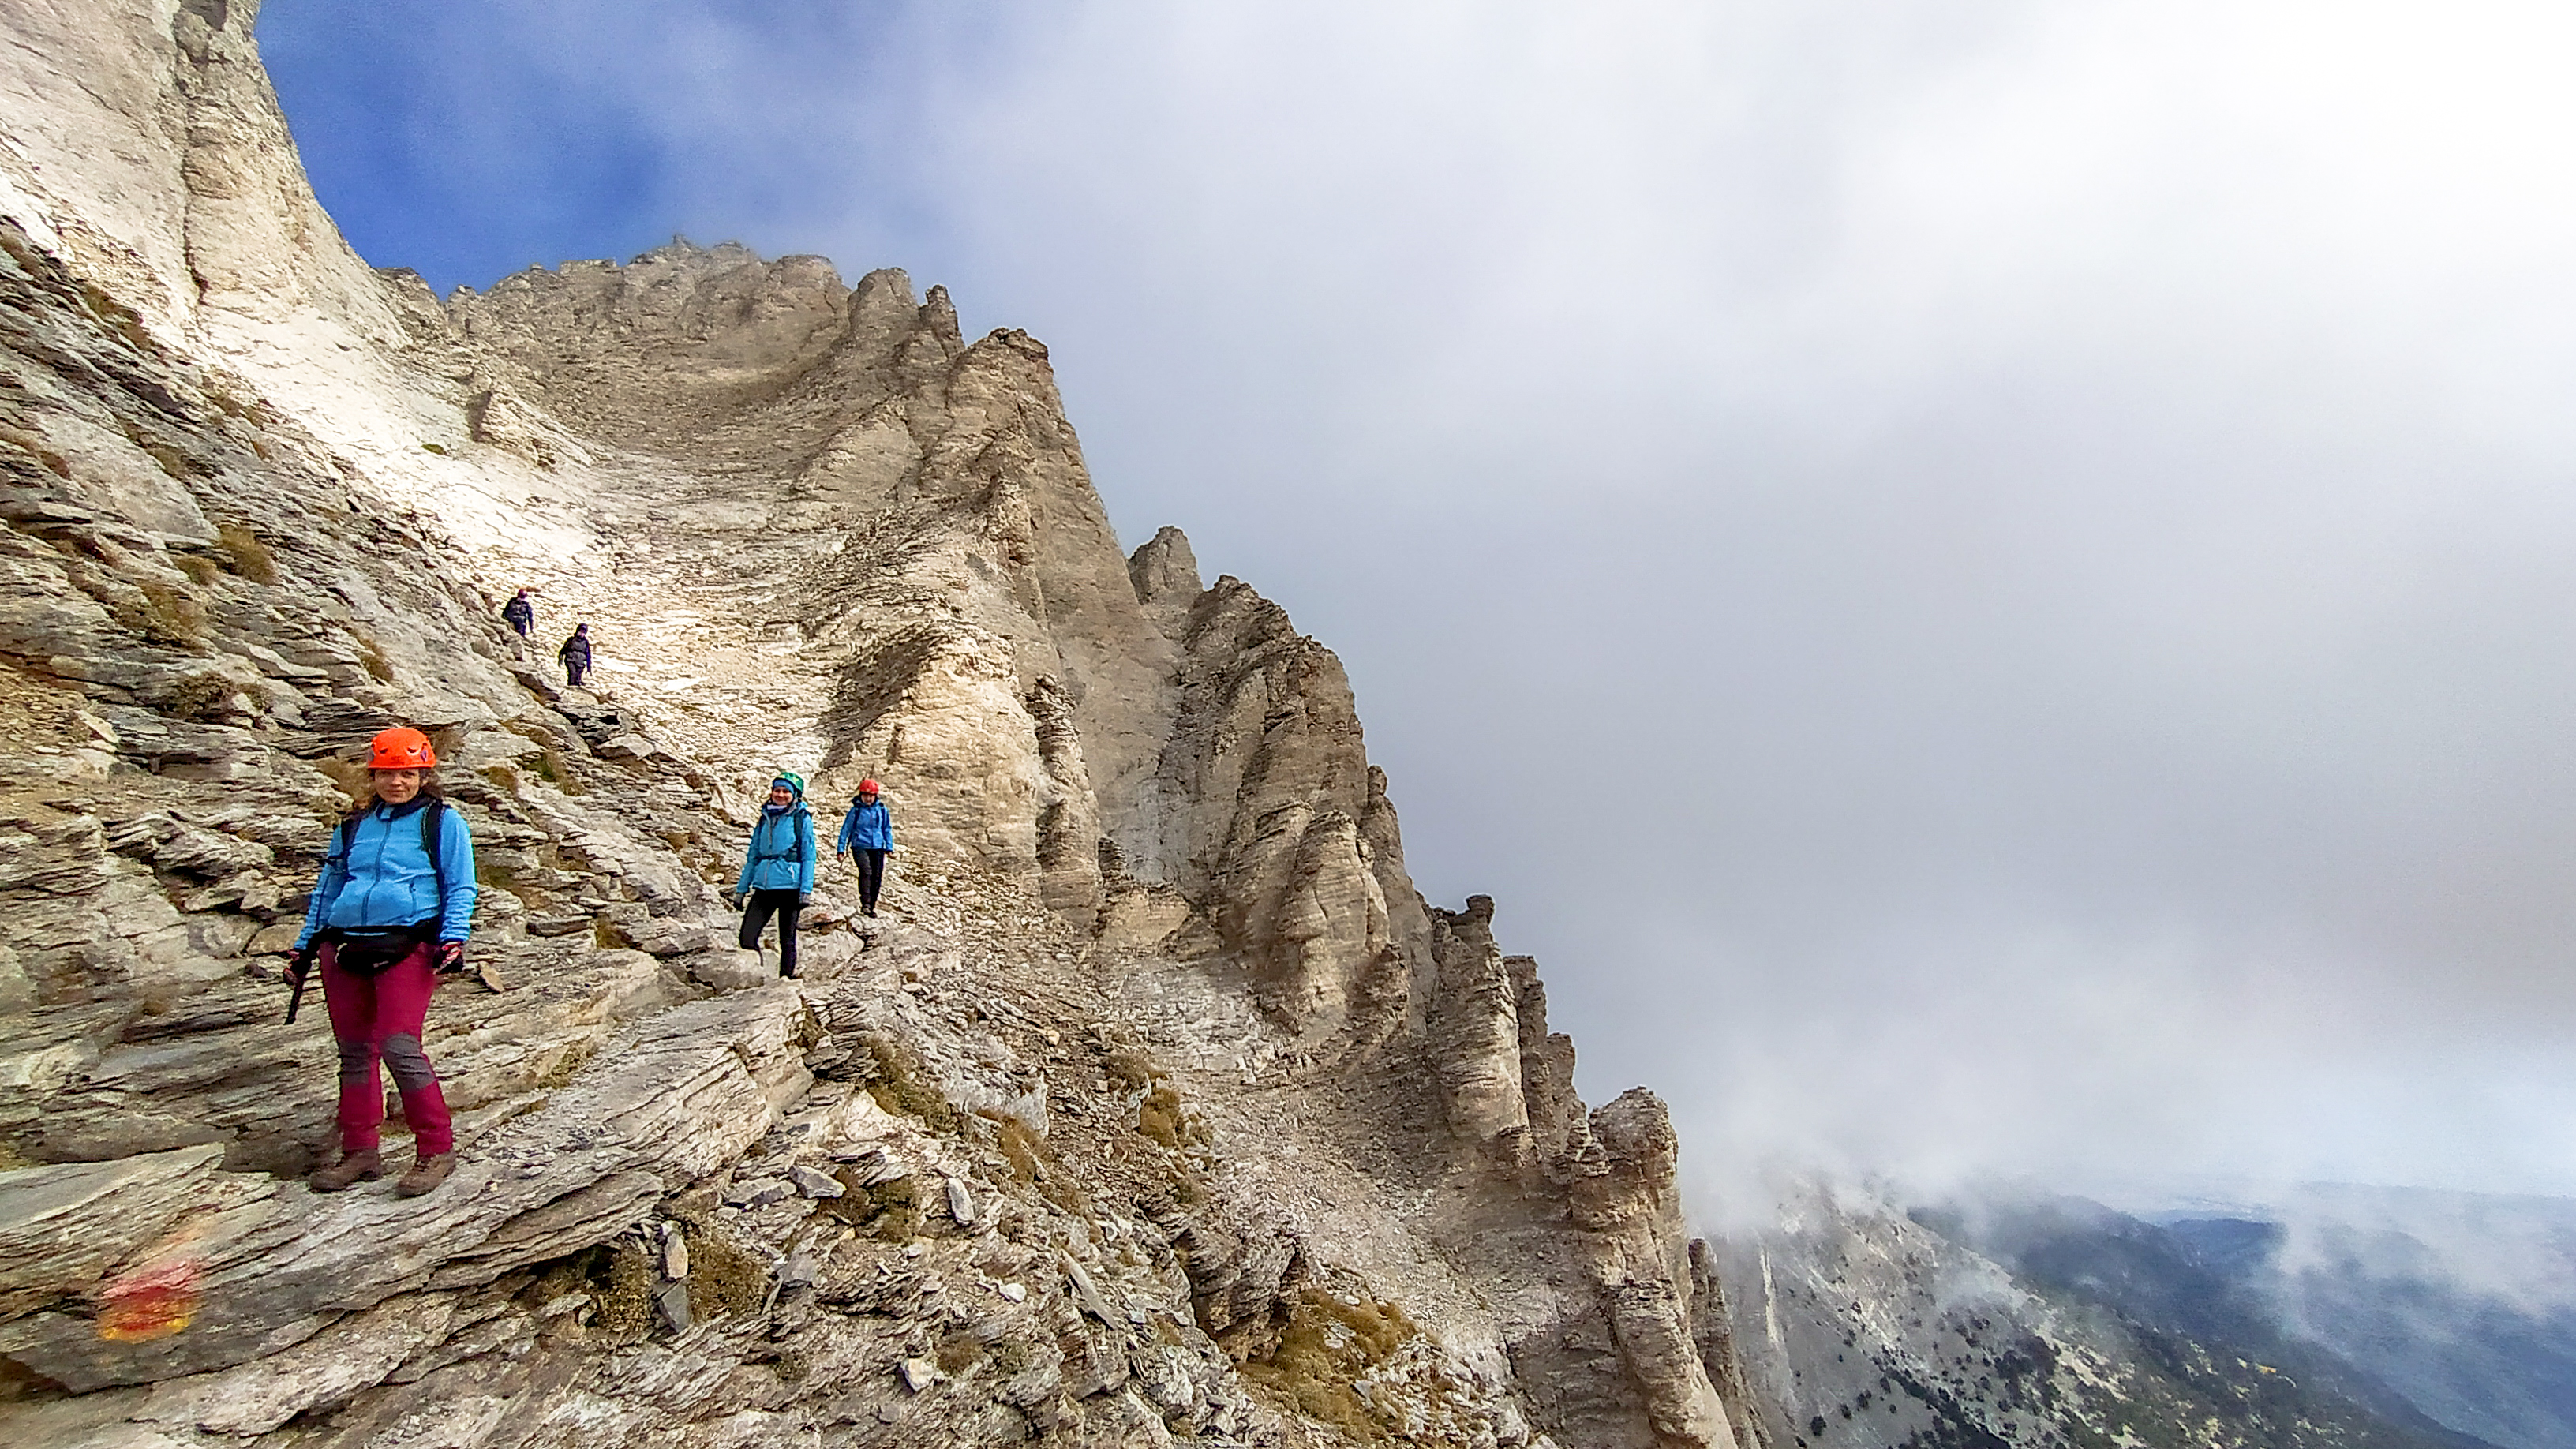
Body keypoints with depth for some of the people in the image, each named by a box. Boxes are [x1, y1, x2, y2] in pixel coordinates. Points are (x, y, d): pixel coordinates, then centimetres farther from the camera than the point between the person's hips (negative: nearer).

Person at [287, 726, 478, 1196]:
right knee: (354, 1051, 9)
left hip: (406, 948, -6)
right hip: (343, 948, 6)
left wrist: (453, 939, -12)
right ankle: (359, 1153, 20)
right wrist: (304, 947, 21)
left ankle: (437, 1150, -5)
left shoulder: (442, 821, 6)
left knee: (398, 1047, -15)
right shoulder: (353, 826, 20)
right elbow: (327, 889, 27)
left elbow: (460, 889, 2)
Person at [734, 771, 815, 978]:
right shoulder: (765, 818, 14)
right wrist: (742, 887, 17)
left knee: (787, 939, 4)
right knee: (747, 937, -4)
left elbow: (808, 856, -3)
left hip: (790, 885, -4)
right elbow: (753, 855, 20)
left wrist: (807, 888, -11)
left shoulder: (802, 818, 1)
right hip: (764, 886, 4)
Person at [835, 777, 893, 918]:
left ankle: (871, 907, 16)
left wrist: (889, 847, 13)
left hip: (877, 848, 3)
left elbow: (887, 829, 16)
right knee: (866, 871, -25)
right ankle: (865, 904, -26)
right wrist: (841, 849, 3)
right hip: (860, 846, -3)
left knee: (877, 877, 3)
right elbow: (845, 830, 5)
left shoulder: (882, 809, 6)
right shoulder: (855, 810, -1)